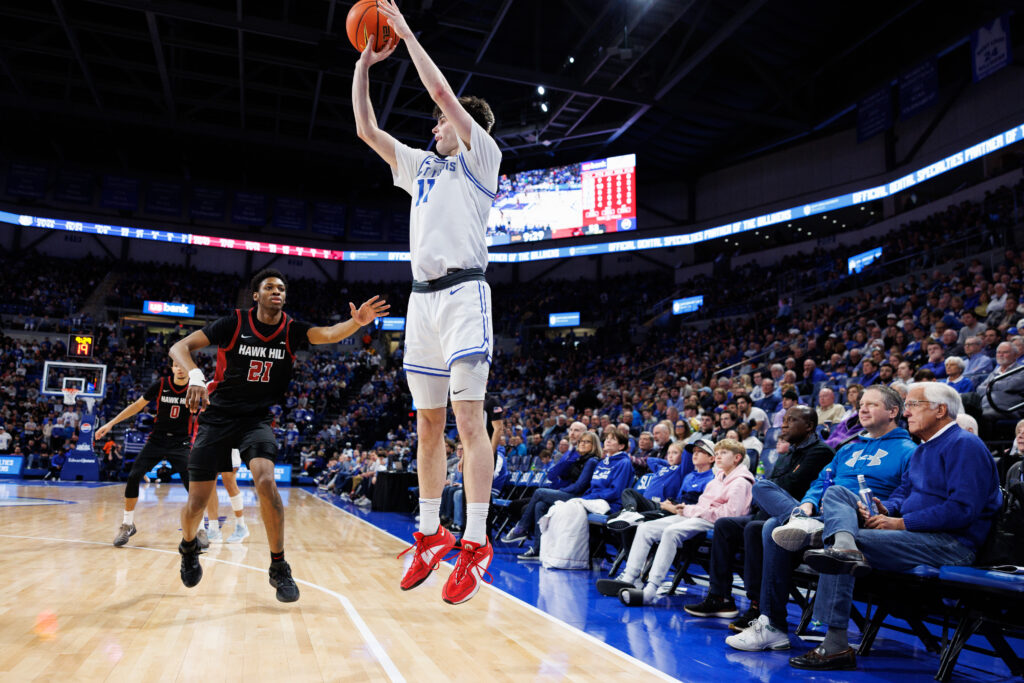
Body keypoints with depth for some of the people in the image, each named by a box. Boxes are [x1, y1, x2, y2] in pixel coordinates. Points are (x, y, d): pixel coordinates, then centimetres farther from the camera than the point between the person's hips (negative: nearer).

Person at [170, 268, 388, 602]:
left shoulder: (292, 330, -4)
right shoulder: (234, 323, -8)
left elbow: (329, 334, -22)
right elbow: (179, 347, -11)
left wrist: (357, 322, -44)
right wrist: (195, 375, -32)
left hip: (257, 419, 0)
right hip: (217, 416, 0)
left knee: (265, 480, -25)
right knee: (196, 502, 0)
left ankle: (279, 568, -10)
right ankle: (188, 547, 37)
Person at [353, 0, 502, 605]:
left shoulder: (481, 157, 6)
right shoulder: (421, 166, 24)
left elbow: (442, 91, -4)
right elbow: (367, 129, 23)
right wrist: (365, 65, 20)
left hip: (463, 292, -7)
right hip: (423, 297, 7)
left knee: (469, 419, -12)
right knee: (429, 424, 8)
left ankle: (476, 542, -8)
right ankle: (431, 535, 16)